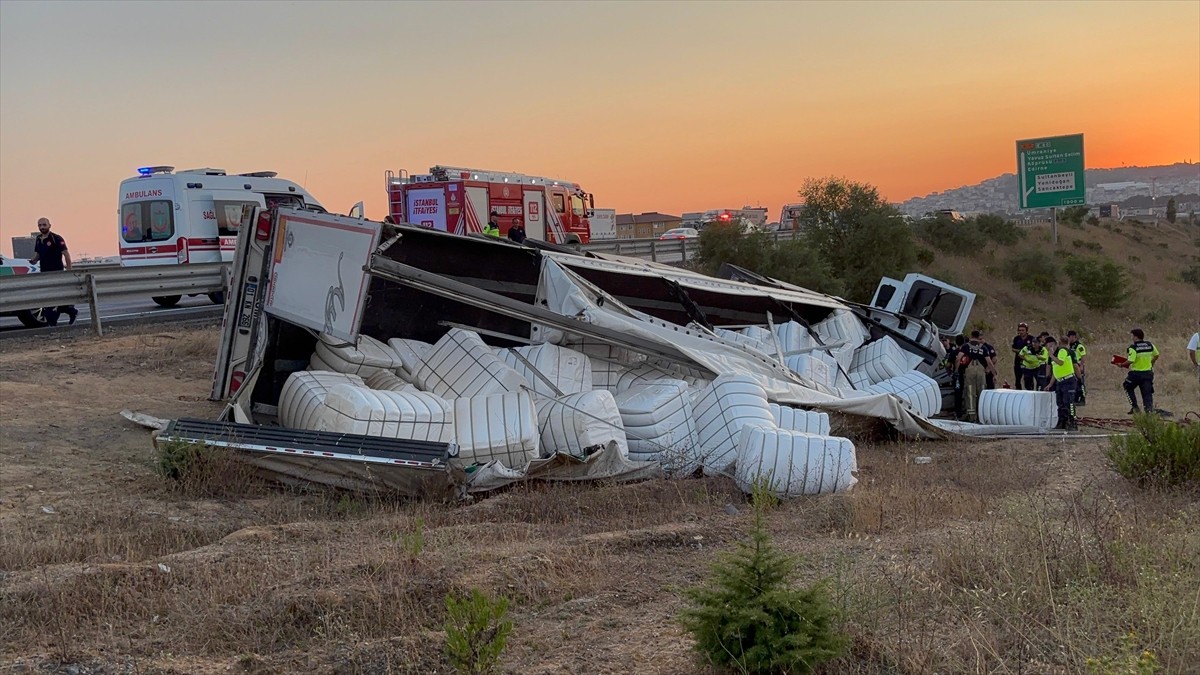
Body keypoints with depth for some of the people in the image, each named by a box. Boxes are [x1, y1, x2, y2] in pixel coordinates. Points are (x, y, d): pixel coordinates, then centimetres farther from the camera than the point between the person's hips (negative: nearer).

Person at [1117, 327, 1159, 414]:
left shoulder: (1133, 347, -15)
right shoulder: (1150, 344, 4)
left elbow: (1130, 361, -23)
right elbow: (1156, 355, 16)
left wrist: (1122, 365, -6)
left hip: (1136, 373, -4)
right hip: (1148, 372, 4)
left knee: (1128, 388, 19)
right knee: (1147, 392, 6)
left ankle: (1134, 407, 14)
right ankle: (1149, 408, -11)